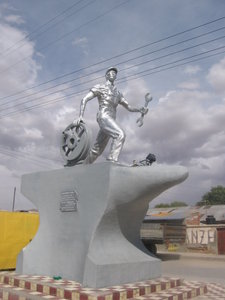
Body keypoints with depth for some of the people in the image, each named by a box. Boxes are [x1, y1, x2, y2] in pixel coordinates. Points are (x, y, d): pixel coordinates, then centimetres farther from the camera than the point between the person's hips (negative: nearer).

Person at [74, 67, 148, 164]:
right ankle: (112, 160, -36)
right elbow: (84, 99, 2)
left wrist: (140, 110, 2)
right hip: (104, 117, -7)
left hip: (111, 120, 7)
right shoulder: (100, 87, 9)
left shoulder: (118, 93, 27)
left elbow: (129, 107, 23)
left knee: (97, 150, 8)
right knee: (120, 135, -29)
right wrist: (81, 116, -12)